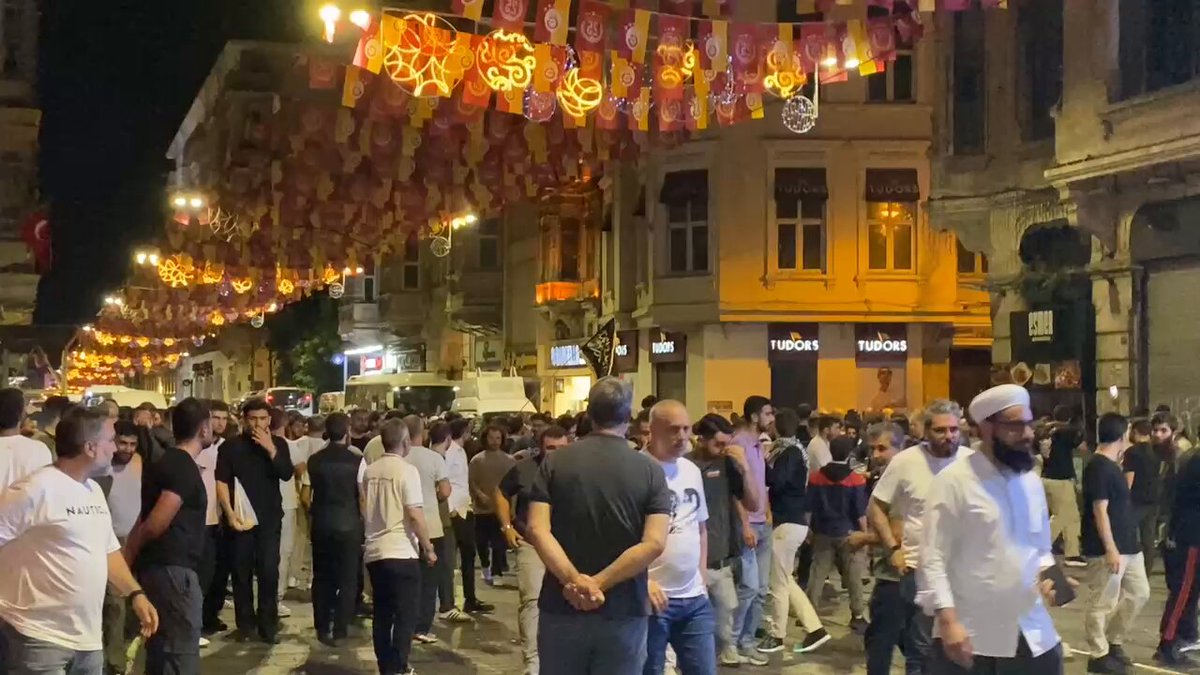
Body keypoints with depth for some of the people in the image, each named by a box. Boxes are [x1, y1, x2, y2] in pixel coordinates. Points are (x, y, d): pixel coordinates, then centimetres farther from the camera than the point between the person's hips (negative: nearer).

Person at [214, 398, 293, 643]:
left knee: (269, 571, -2)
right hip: (240, 516, 0)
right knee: (241, 572, 4)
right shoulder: (231, 446, 1)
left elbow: (286, 474, -8)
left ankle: (268, 625, 4)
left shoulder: (278, 444, 5)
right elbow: (221, 481, -3)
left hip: (270, 517, 1)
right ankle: (245, 623, 13)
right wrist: (229, 512, -14)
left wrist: (271, 449, -20)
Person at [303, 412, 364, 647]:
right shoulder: (357, 461, -9)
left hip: (321, 523, 3)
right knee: (347, 578, 6)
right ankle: (339, 630, 7)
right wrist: (362, 518, 10)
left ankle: (322, 628, 17)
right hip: (349, 524, -3)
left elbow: (306, 496, 7)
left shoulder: (314, 460, 0)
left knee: (322, 577, 13)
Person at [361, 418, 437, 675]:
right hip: (401, 552, -6)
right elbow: (415, 515, -17)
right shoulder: (407, 470, -12)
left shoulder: (369, 471, 8)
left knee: (381, 614, 11)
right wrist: (428, 547, -8)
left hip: (374, 552, 7)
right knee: (405, 615, 1)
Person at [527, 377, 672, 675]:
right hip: (623, 613, -1)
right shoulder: (650, 471, -4)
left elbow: (537, 530, -12)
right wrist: (598, 584, -15)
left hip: (562, 608, 1)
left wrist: (574, 580, -20)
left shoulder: (555, 462, -1)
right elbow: (654, 544, -15)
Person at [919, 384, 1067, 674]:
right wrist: (947, 621, -19)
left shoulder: (1031, 482, 10)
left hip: (1033, 635, 6)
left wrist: (1049, 576, -2)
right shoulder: (954, 481, -9)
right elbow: (932, 559, -11)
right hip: (972, 639, -5)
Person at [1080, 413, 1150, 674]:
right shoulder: (1098, 467, -17)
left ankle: (1112, 641, 29)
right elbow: (1100, 510, -21)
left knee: (1139, 593, 17)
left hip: (1128, 546, 10)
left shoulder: (1111, 465, 13)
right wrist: (1110, 549, -22)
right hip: (1108, 549, -10)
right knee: (1103, 604, -1)